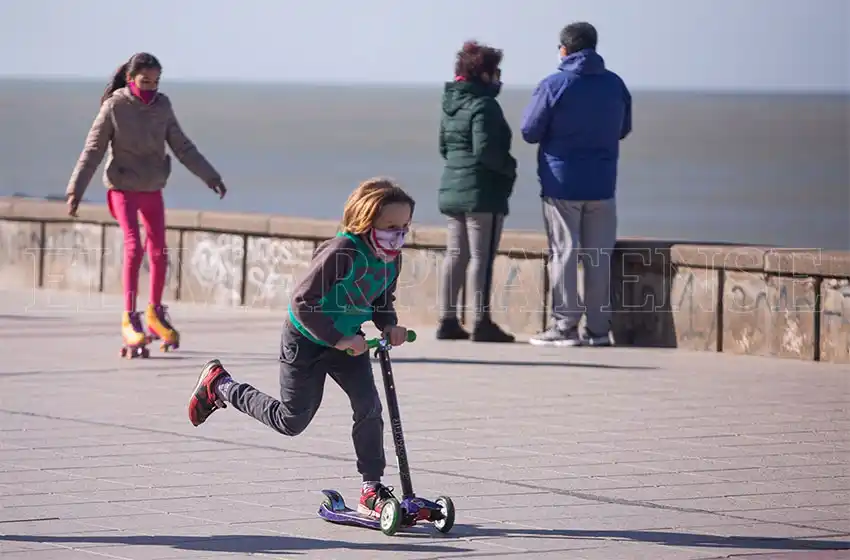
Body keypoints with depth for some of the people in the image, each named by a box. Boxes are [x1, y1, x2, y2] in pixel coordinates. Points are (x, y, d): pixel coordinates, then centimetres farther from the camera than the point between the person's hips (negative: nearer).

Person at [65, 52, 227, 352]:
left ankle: (155, 313, 26)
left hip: (153, 189, 5)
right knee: (133, 247, -18)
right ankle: (129, 319, -14)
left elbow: (182, 147, 7)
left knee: (159, 251, 8)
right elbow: (92, 150, -10)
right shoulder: (114, 107, -12)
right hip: (123, 187, -5)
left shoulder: (162, 106, -1)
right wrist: (75, 190, -14)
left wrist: (210, 176, 6)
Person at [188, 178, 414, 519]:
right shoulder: (341, 252, -32)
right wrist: (337, 339, -31)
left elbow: (383, 301, 11)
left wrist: (390, 326, -10)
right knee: (291, 421, 6)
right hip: (306, 341, -6)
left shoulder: (392, 257, -8)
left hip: (348, 340, 6)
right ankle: (220, 385, 27)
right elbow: (302, 302, -30)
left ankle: (371, 491, -1)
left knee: (369, 405, -10)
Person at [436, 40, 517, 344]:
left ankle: (447, 320, 13)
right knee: (482, 257, -4)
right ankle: (482, 323, -4)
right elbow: (484, 149, -23)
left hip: (451, 190, 9)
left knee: (455, 255, 12)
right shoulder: (484, 106, -15)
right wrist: (509, 167, -8)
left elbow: (443, 147, 19)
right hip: (482, 193, -9)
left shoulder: (451, 105, 12)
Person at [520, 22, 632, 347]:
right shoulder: (615, 85, 4)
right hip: (602, 185, 4)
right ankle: (599, 327, 9)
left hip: (561, 184, -4)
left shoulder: (554, 86, -10)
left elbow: (530, 132, -7)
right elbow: (623, 129, 15)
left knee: (563, 253, 1)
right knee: (599, 256, 8)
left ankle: (565, 326, -2)